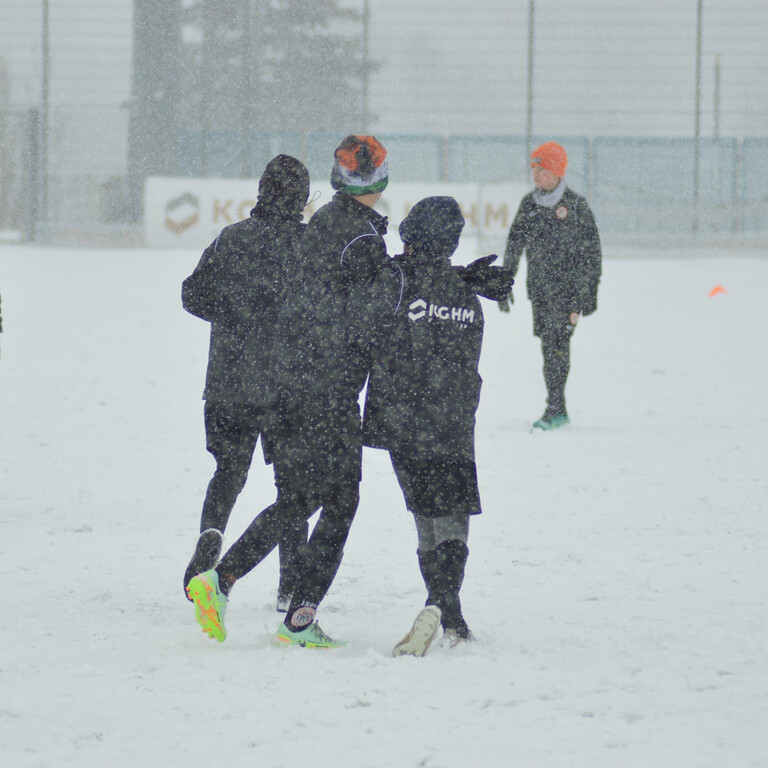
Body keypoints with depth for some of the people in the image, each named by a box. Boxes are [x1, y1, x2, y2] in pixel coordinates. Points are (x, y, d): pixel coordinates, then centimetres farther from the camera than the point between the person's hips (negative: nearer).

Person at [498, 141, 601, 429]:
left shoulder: (575, 206, -5)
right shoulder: (529, 204, 9)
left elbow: (591, 253, -4)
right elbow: (514, 246, 16)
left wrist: (586, 294, -9)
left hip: (567, 287, -5)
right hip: (539, 287, 5)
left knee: (557, 342, -13)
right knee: (549, 344, 5)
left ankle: (554, 409, -14)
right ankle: (558, 410, 11)